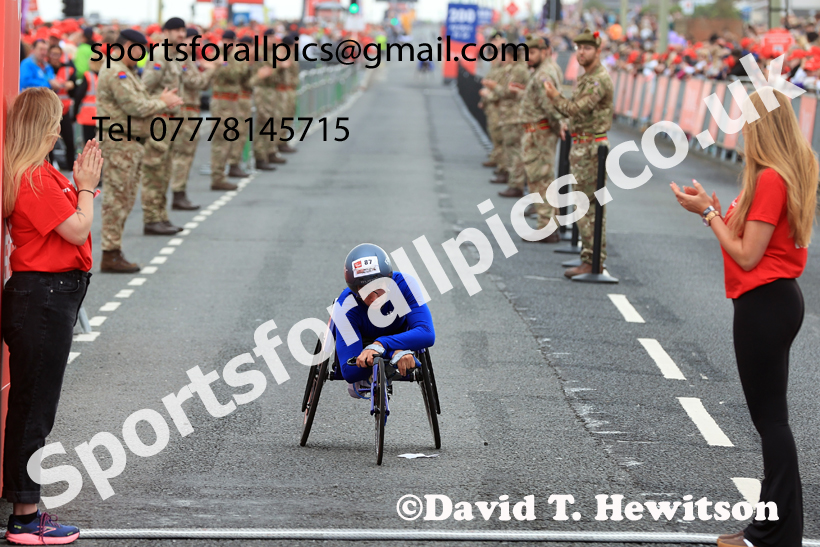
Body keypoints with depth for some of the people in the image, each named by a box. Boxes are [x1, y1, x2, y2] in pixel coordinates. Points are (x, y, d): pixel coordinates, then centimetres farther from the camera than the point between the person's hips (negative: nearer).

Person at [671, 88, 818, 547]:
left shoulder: (770, 179, -19)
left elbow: (747, 255, -19)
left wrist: (709, 211, -12)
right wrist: (720, 214, 6)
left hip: (764, 304, -10)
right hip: (779, 299, 10)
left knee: (771, 418, -5)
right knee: (771, 417, 15)